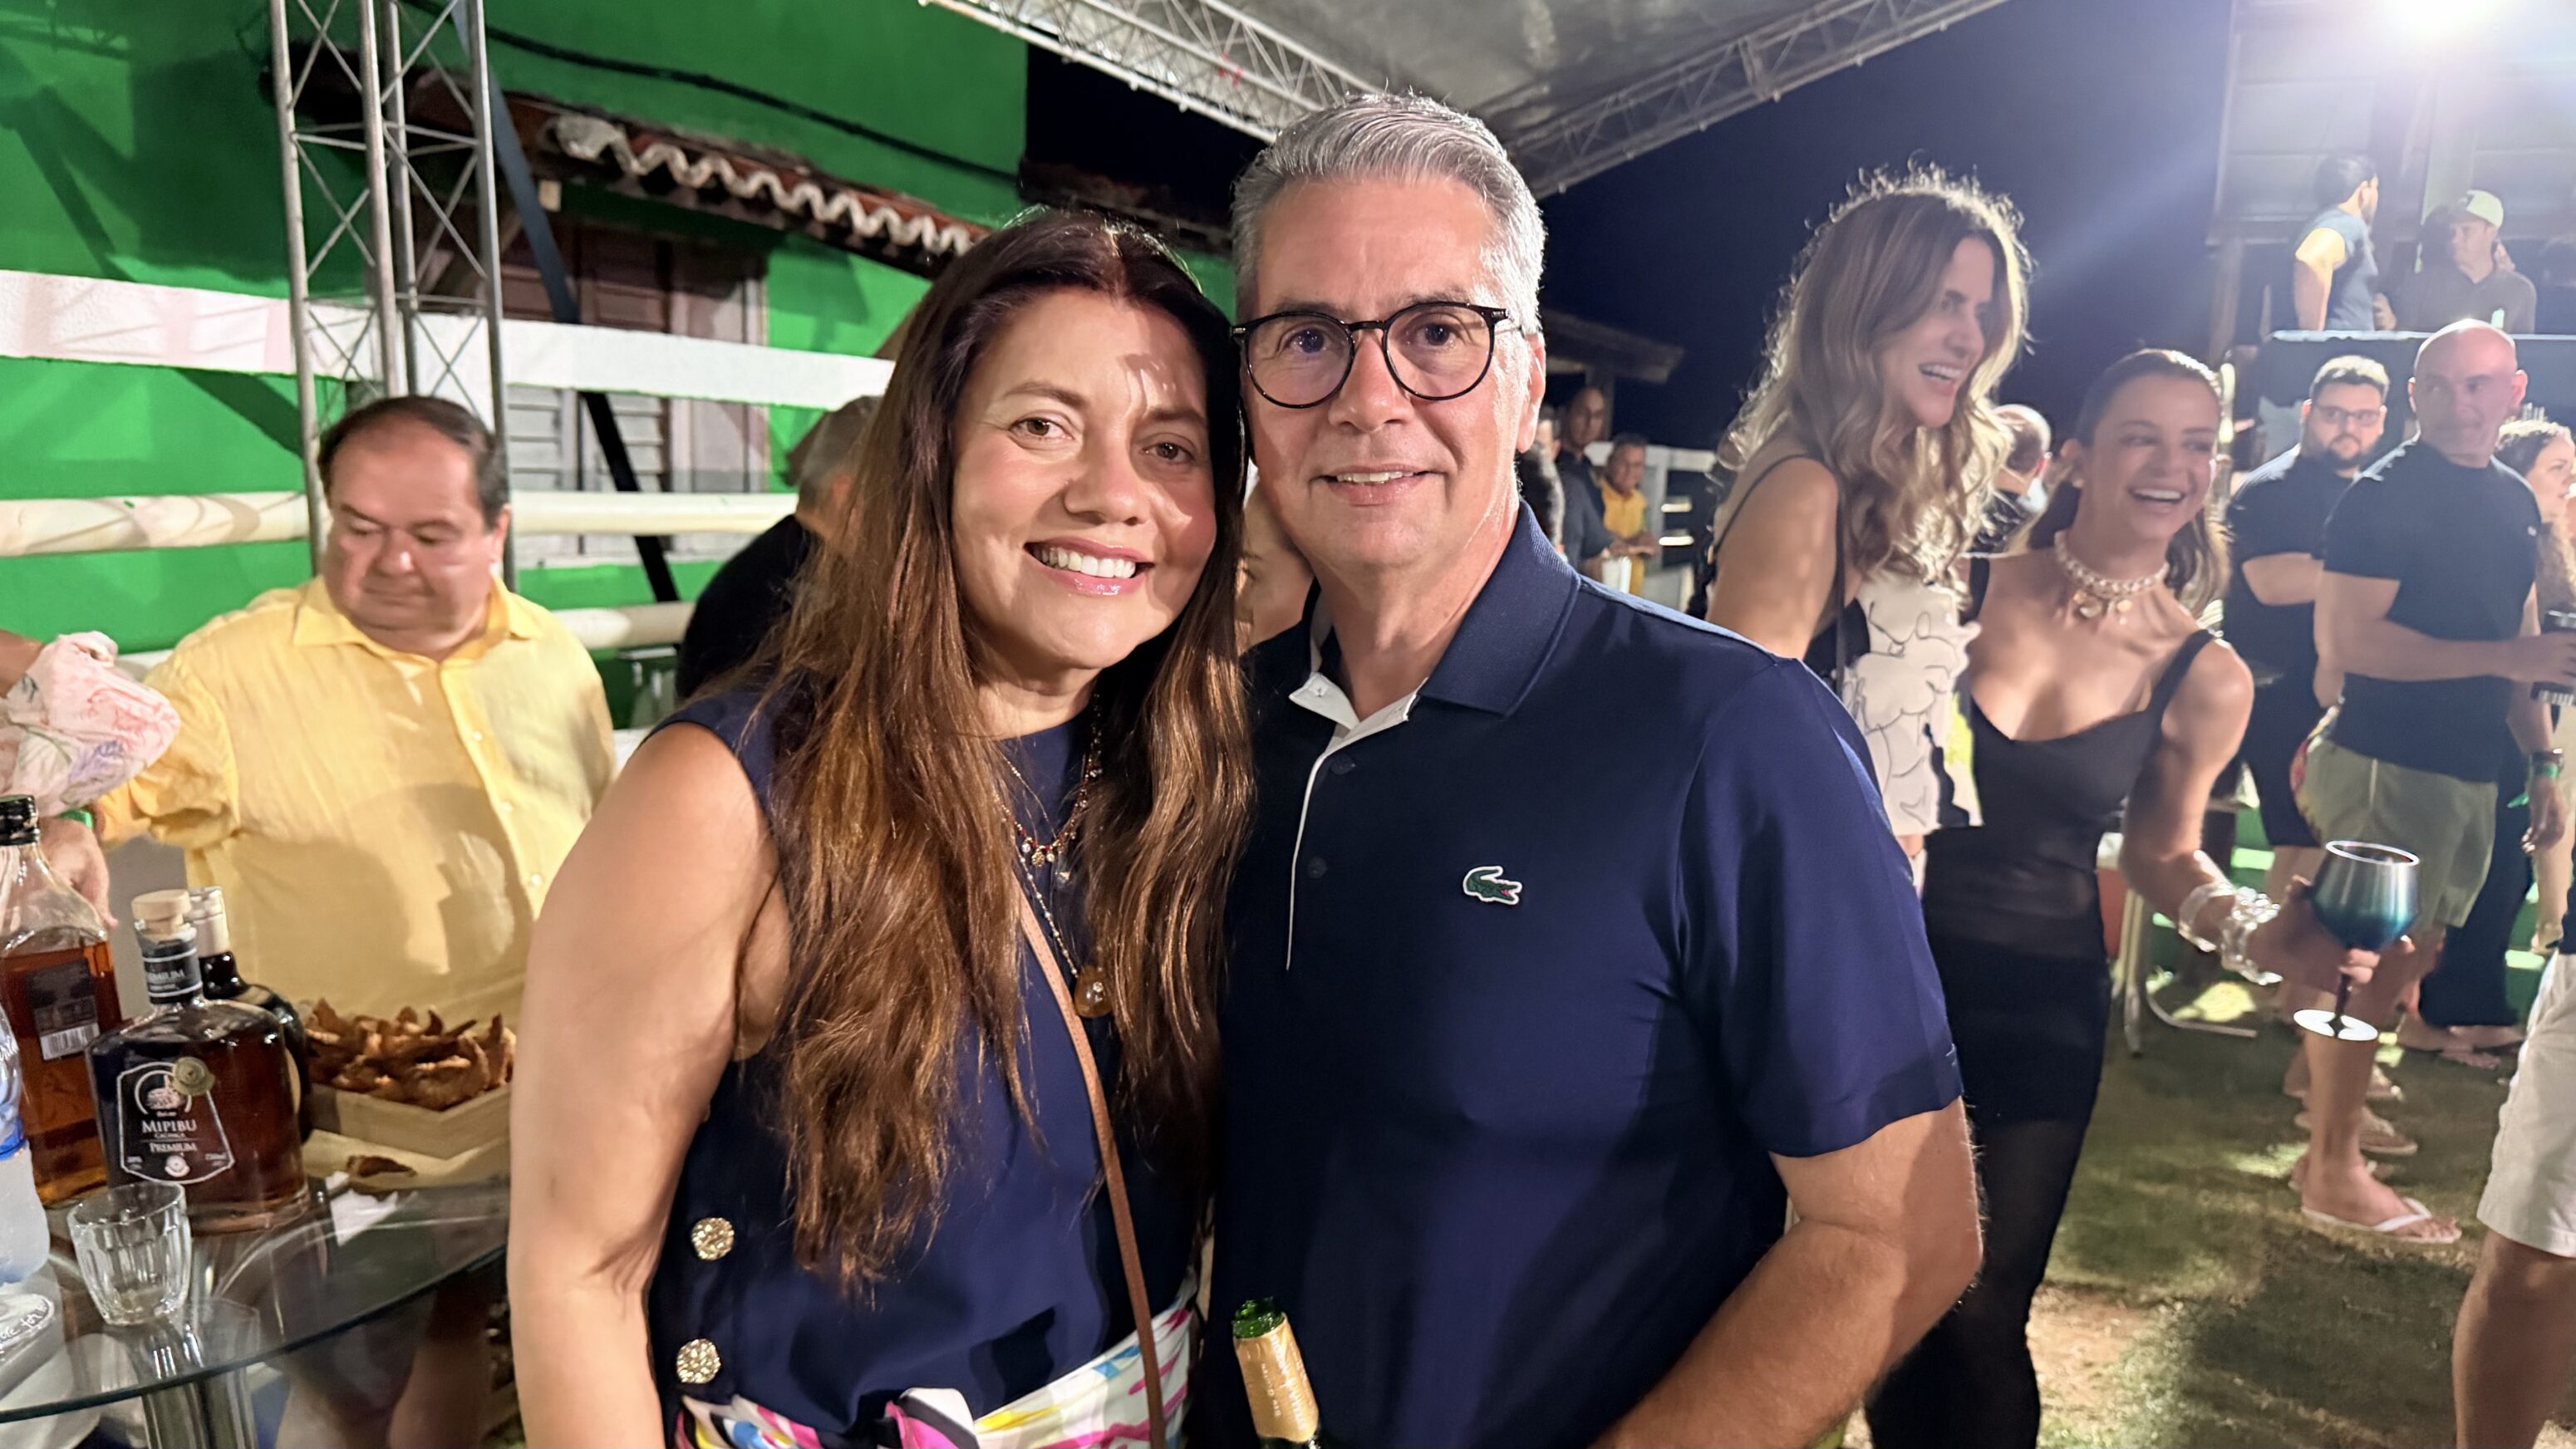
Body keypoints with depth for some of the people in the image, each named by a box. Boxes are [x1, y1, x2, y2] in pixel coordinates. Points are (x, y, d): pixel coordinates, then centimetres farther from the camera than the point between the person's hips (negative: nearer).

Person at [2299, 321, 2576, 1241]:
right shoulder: (2385, 496, -11)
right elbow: (2351, 640, -19)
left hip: (2468, 768, 8)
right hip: (2388, 761, -8)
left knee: (2412, 955, 14)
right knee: (2371, 960, -4)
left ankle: (2328, 1097, 27)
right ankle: (2332, 1171, 5)